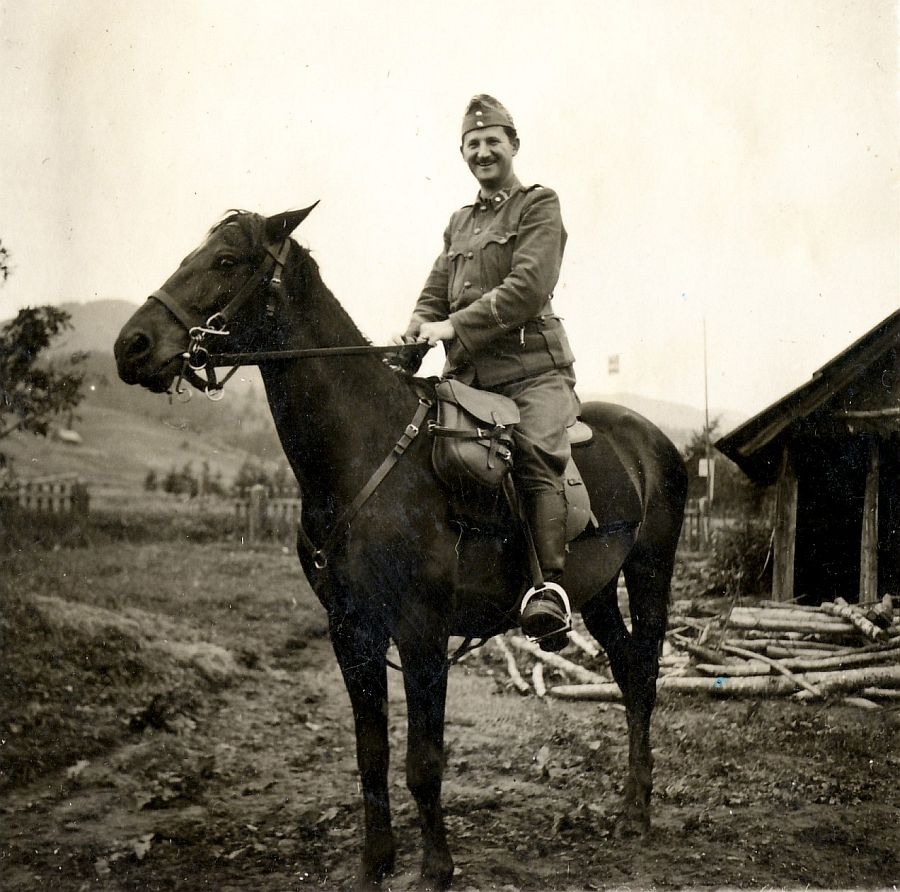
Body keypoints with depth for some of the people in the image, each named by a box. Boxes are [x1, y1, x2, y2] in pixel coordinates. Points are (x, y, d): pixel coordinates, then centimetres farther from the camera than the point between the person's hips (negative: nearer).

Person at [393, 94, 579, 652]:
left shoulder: (539, 206, 5)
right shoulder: (459, 223, 26)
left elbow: (528, 289, -10)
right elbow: (435, 295, 23)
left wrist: (454, 327, -16)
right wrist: (414, 336, -1)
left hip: (532, 367, -6)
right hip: (468, 374, 7)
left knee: (537, 452, -29)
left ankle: (550, 590, -35)